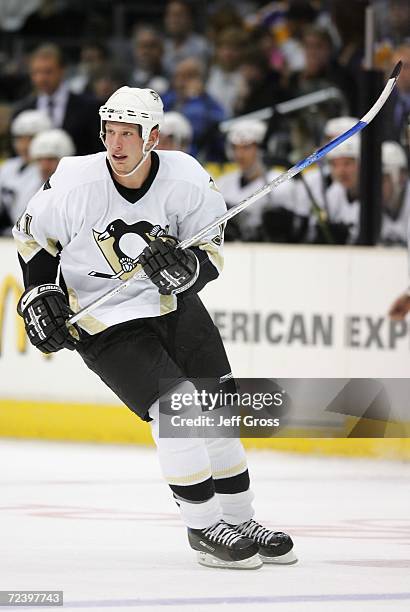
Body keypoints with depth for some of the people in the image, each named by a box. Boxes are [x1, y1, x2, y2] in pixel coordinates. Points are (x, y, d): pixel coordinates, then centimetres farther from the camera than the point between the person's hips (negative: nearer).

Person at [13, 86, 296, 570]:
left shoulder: (188, 180, -16)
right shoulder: (75, 184, -20)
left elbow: (210, 253, -7)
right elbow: (32, 236, -2)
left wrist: (187, 267, -28)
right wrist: (40, 295, -9)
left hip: (173, 305, 4)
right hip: (102, 322, -4)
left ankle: (239, 521, 23)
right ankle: (203, 529, -4)